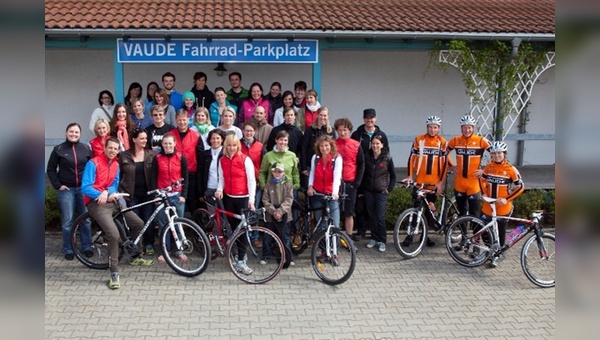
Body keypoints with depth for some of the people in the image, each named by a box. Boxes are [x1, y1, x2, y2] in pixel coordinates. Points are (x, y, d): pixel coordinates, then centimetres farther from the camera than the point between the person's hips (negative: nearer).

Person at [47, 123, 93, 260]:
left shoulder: (85, 148, 4)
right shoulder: (59, 149, -1)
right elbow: (50, 169, 4)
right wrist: (58, 185, -3)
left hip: (84, 188, 2)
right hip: (66, 189, -2)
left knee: (86, 219, 6)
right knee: (67, 221, 1)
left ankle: (87, 247, 18)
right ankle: (68, 250, 11)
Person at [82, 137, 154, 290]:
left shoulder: (116, 165, 12)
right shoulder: (93, 163, -10)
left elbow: (115, 184, 3)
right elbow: (85, 188, -17)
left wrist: (107, 192, -19)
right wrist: (101, 195, -30)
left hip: (112, 201, 8)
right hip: (97, 203, -8)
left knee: (139, 224, 7)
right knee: (114, 235, -25)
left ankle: (135, 257, 28)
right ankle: (114, 273, -15)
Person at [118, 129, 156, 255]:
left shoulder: (151, 154, 2)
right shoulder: (124, 155, 1)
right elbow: (119, 175, 6)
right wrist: (121, 191, 0)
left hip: (147, 193, 0)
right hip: (132, 194, 0)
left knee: (148, 219, 1)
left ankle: (149, 244, 15)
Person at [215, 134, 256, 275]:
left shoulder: (245, 159, -7)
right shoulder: (222, 160, 5)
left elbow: (251, 181, -7)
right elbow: (221, 178, 12)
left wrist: (251, 199, -13)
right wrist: (219, 189, -8)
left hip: (243, 198, -4)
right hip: (228, 198, 4)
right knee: (233, 227, 9)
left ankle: (240, 261, 0)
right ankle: (240, 254, 24)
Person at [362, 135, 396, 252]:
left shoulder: (387, 157, -5)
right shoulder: (367, 156, 2)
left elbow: (393, 175, 3)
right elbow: (363, 172, 10)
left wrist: (389, 188, -3)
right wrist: (361, 188, 5)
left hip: (381, 191, -3)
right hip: (368, 191, 3)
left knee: (380, 217, -5)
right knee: (371, 216, 9)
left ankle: (382, 241, 6)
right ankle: (374, 238, 21)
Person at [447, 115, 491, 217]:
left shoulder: (481, 141, -9)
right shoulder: (455, 140, 1)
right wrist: (451, 166, 7)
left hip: (474, 182, -3)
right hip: (459, 181, 3)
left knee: (474, 214, -2)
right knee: (461, 212, 15)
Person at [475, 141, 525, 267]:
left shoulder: (511, 169, -11)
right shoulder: (488, 167, 1)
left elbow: (520, 187, -9)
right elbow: (482, 180, 16)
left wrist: (507, 199, -15)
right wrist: (484, 194, 3)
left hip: (503, 208, -3)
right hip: (488, 206, 3)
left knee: (500, 232, 8)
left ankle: (496, 255, 23)